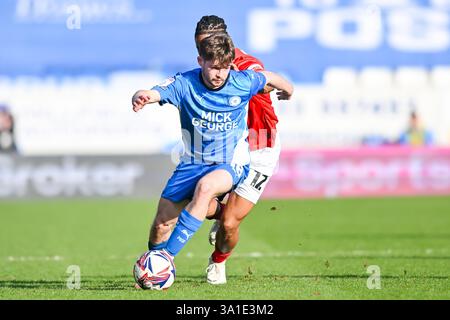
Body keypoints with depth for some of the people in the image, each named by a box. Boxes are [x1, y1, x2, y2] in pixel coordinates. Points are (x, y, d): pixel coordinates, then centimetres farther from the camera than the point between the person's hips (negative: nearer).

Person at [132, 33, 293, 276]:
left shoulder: (243, 83, -10)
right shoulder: (184, 84, -14)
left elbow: (269, 78, 11)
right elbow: (154, 93, -31)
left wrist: (288, 91, 32)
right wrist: (141, 97, -55)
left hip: (231, 164, -2)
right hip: (192, 163, 2)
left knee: (205, 187, -36)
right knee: (162, 223, -3)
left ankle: (168, 254, -32)